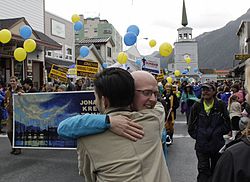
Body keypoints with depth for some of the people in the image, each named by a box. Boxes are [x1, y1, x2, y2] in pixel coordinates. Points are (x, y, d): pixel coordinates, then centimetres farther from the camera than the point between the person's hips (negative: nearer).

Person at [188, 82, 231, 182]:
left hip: (217, 144, 0)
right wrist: (198, 136, -5)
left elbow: (227, 125, -1)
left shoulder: (221, 105, -4)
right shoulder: (197, 106, -1)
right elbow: (191, 127, 4)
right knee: (203, 170, -1)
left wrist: (217, 133, -10)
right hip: (201, 145, 0)